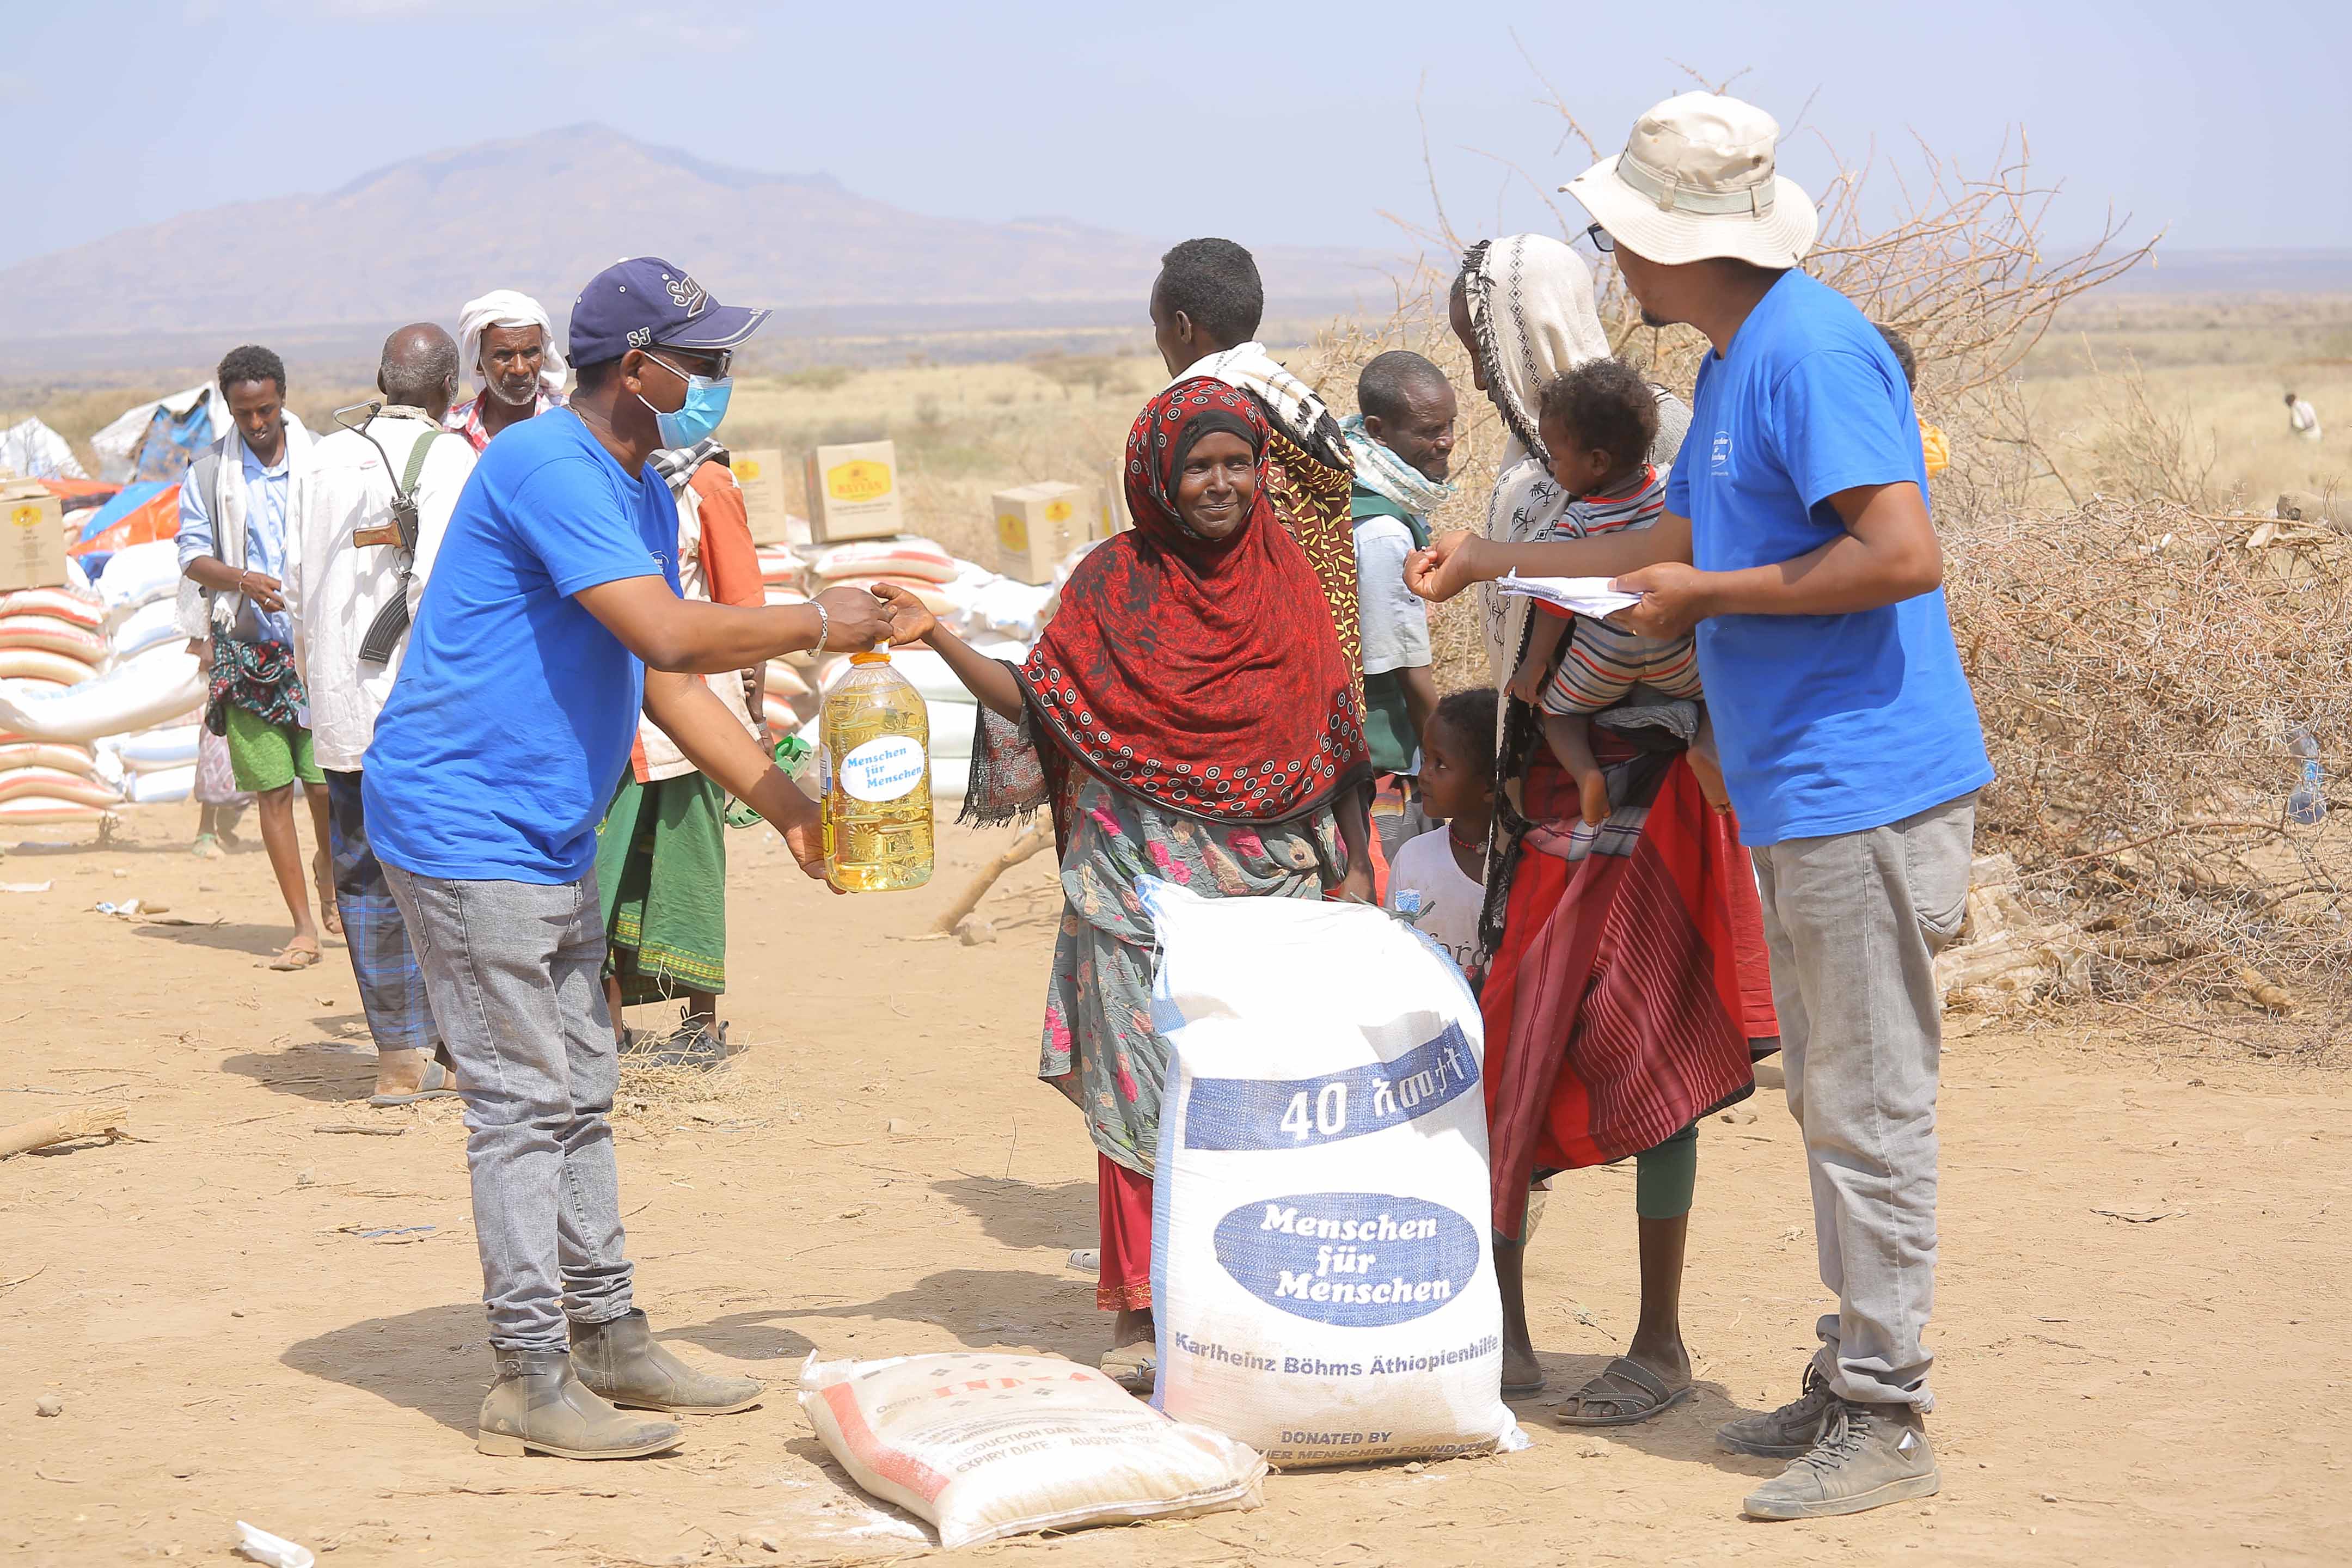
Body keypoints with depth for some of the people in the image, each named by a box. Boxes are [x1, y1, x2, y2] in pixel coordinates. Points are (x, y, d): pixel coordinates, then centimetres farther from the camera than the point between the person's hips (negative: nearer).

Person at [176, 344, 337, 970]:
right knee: (273, 789, 0)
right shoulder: (208, 473, 5)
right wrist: (242, 579, -18)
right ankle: (305, 929, 6)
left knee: (325, 782, -8)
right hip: (247, 652, 1)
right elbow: (191, 554, 1)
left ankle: (328, 862, 27)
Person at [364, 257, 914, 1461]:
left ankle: (607, 1339, 23)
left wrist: (783, 805, 10)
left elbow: (667, 685, 16)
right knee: (522, 1101, -7)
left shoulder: (643, 496, 12)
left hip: (552, 842, 10)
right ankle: (530, 1382, -1)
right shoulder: (547, 468, -20)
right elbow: (672, 637, -28)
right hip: (466, 828, -10)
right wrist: (817, 624, -14)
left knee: (580, 1094, 14)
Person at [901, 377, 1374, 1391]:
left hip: (1267, 875, 1)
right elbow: (1038, 701, 2)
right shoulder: (1114, 581, 3)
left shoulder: (1286, 579, 8)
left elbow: (1331, 737, 10)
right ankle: (1141, 1314, 3)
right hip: (1140, 878, -1)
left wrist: (1349, 871, 6)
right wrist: (937, 635, -10)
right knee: (1145, 1084, -4)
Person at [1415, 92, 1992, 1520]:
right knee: (1835, 1103, 16)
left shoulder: (1812, 350, -17)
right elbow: (1696, 535, 30)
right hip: (1803, 795, 11)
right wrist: (1498, 559, 32)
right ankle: (1853, 1382, 25)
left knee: (1869, 1108, -6)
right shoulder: (1733, 362, 16)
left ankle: (1888, 1424, 0)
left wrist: (1709, 597, -17)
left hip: (1867, 786, -11)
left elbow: (1905, 553, -26)